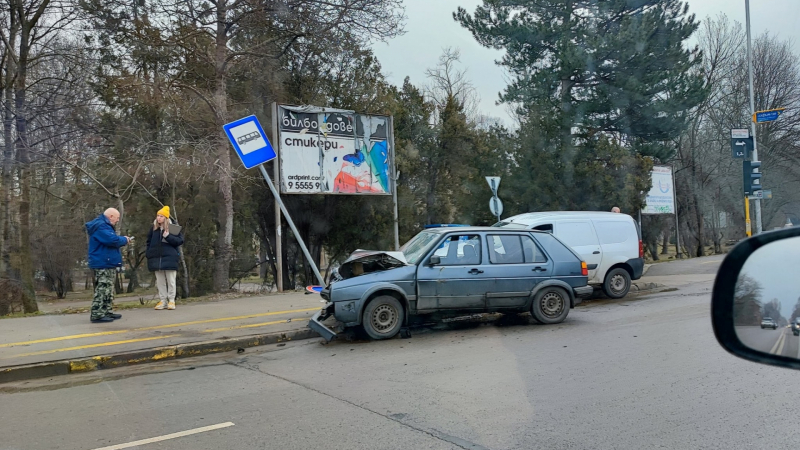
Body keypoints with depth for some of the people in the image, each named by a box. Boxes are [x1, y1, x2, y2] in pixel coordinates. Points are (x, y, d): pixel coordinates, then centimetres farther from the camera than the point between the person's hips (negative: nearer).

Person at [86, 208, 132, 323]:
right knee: (102, 289, -11)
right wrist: (124, 240, -10)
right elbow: (112, 240, -28)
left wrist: (122, 239, 9)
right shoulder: (101, 226, -16)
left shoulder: (103, 225, 19)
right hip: (103, 264, -11)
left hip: (106, 263, 11)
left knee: (107, 290, 15)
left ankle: (107, 312, 21)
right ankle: (97, 315, -10)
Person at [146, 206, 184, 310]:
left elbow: (180, 241, -8)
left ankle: (171, 300, 8)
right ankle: (162, 300, 12)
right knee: (160, 281, 7)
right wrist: (149, 254, 7)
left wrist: (168, 236, -21)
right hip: (156, 258, 4)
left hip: (170, 258, -4)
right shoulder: (154, 228, 8)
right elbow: (149, 241, 18)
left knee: (170, 280, 2)